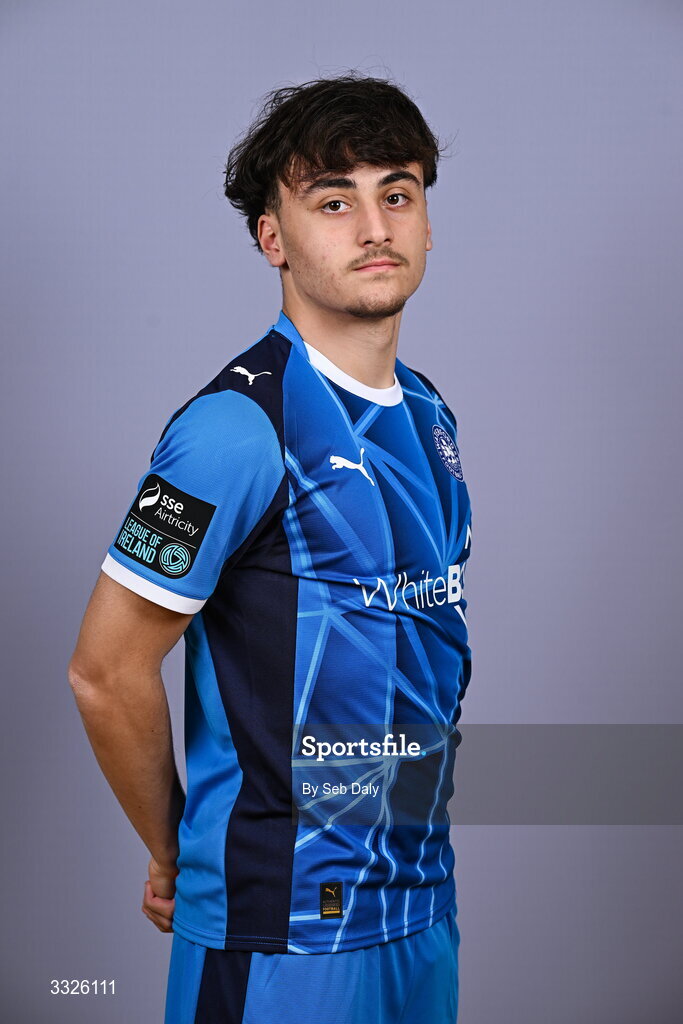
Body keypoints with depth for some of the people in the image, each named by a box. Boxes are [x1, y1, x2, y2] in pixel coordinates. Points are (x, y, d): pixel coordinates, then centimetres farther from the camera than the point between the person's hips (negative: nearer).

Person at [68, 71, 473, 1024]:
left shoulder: (426, 412, 8)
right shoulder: (240, 427, -17)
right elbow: (108, 673, -15)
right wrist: (176, 859, -2)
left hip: (423, 904, 7)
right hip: (283, 930, -7)